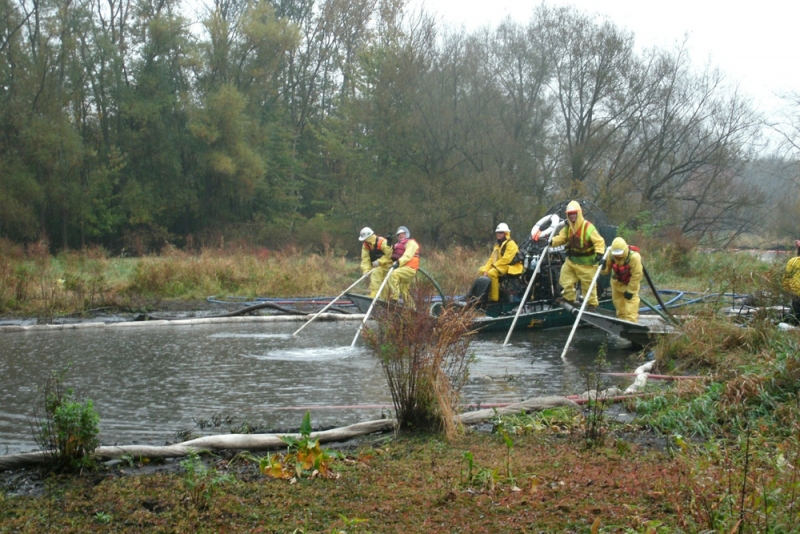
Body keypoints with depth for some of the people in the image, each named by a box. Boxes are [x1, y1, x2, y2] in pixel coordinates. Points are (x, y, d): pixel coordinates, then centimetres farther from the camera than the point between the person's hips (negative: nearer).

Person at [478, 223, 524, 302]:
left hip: (511, 267, -10)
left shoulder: (510, 244, -11)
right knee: (481, 270, 2)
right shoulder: (497, 245, 19)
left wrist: (494, 266, -20)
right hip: (499, 266, 10)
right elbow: (492, 259, 11)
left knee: (492, 273, -32)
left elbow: (506, 259, -21)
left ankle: (494, 298, -31)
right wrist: (486, 270, -5)